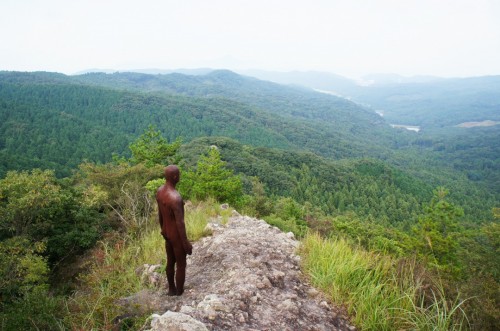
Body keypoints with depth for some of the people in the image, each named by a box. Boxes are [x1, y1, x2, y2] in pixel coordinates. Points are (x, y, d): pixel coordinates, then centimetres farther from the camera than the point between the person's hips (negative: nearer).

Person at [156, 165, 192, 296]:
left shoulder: (160, 191, -5)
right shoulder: (175, 197, -33)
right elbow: (180, 223, -27)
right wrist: (186, 243, -17)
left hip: (166, 232, 9)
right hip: (176, 235, -8)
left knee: (170, 262, 24)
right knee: (181, 266, 10)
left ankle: (171, 289, 42)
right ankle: (179, 294, 26)